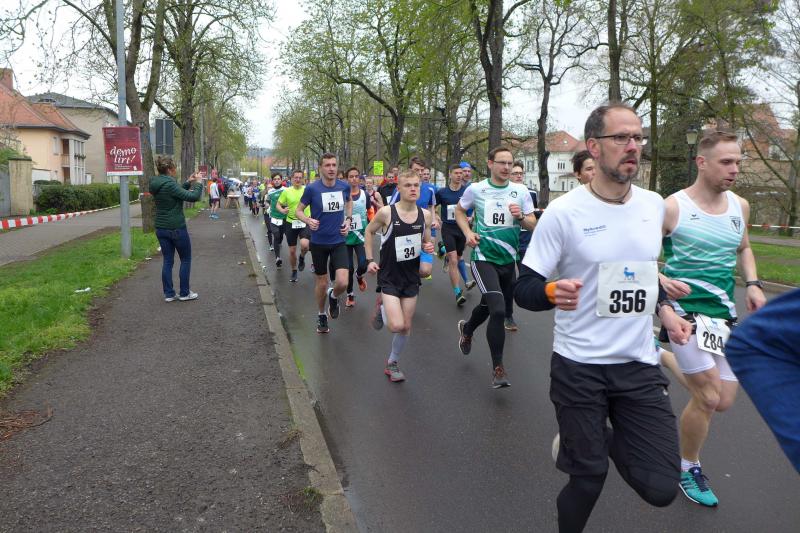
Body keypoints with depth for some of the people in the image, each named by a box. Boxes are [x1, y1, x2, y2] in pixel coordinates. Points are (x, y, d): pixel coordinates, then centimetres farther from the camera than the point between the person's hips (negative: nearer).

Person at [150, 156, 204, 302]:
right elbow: (193, 197, -22)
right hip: (176, 228, -7)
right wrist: (198, 182, -7)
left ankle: (168, 294, 13)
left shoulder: (156, 184, 5)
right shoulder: (169, 184, -20)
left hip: (161, 228, 8)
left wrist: (188, 182, 15)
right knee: (186, 259, 8)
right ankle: (184, 293, 13)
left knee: (167, 260, 11)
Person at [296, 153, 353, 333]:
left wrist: (348, 219, 3)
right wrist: (308, 220, -23)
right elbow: (298, 210, -2)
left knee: (342, 282, -14)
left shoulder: (344, 186, -4)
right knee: (322, 282, 10)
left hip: (339, 241, 1)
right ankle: (321, 315, 35)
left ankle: (333, 297, 22)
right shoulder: (312, 188, -12)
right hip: (318, 242, -1)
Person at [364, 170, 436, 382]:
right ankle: (382, 308, 17)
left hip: (411, 276, 4)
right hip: (389, 275, -4)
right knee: (397, 325, -16)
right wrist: (370, 260, -2)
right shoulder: (386, 212, -14)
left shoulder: (425, 215, -4)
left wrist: (429, 247, -12)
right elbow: (369, 231, 3)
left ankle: (392, 362, 33)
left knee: (407, 327, 10)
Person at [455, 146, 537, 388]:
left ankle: (466, 329, 55)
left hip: (508, 259, 4)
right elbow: (459, 211, 14)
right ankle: (497, 367, -2)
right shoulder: (475, 189, -3)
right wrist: (468, 232, -3)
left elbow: (533, 224, 5)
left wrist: (520, 217, -16)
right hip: (483, 257, -4)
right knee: (499, 311, -18)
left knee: (488, 306, 20)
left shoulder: (520, 191, 2)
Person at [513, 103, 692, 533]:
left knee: (661, 489, 3)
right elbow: (523, 289, -12)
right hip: (578, 367, -4)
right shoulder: (563, 212, -14)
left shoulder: (654, 205, 4)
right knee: (588, 480, 6)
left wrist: (663, 308, 6)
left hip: (640, 366, 5)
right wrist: (552, 292, -33)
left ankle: (600, 441, 32)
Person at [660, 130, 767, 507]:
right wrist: (661, 281, -27)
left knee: (723, 402, 8)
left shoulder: (740, 206, 5)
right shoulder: (673, 207, -13)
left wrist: (753, 284, 4)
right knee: (708, 397, -6)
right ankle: (688, 469, 19)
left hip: (725, 312, 6)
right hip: (685, 309, -6)